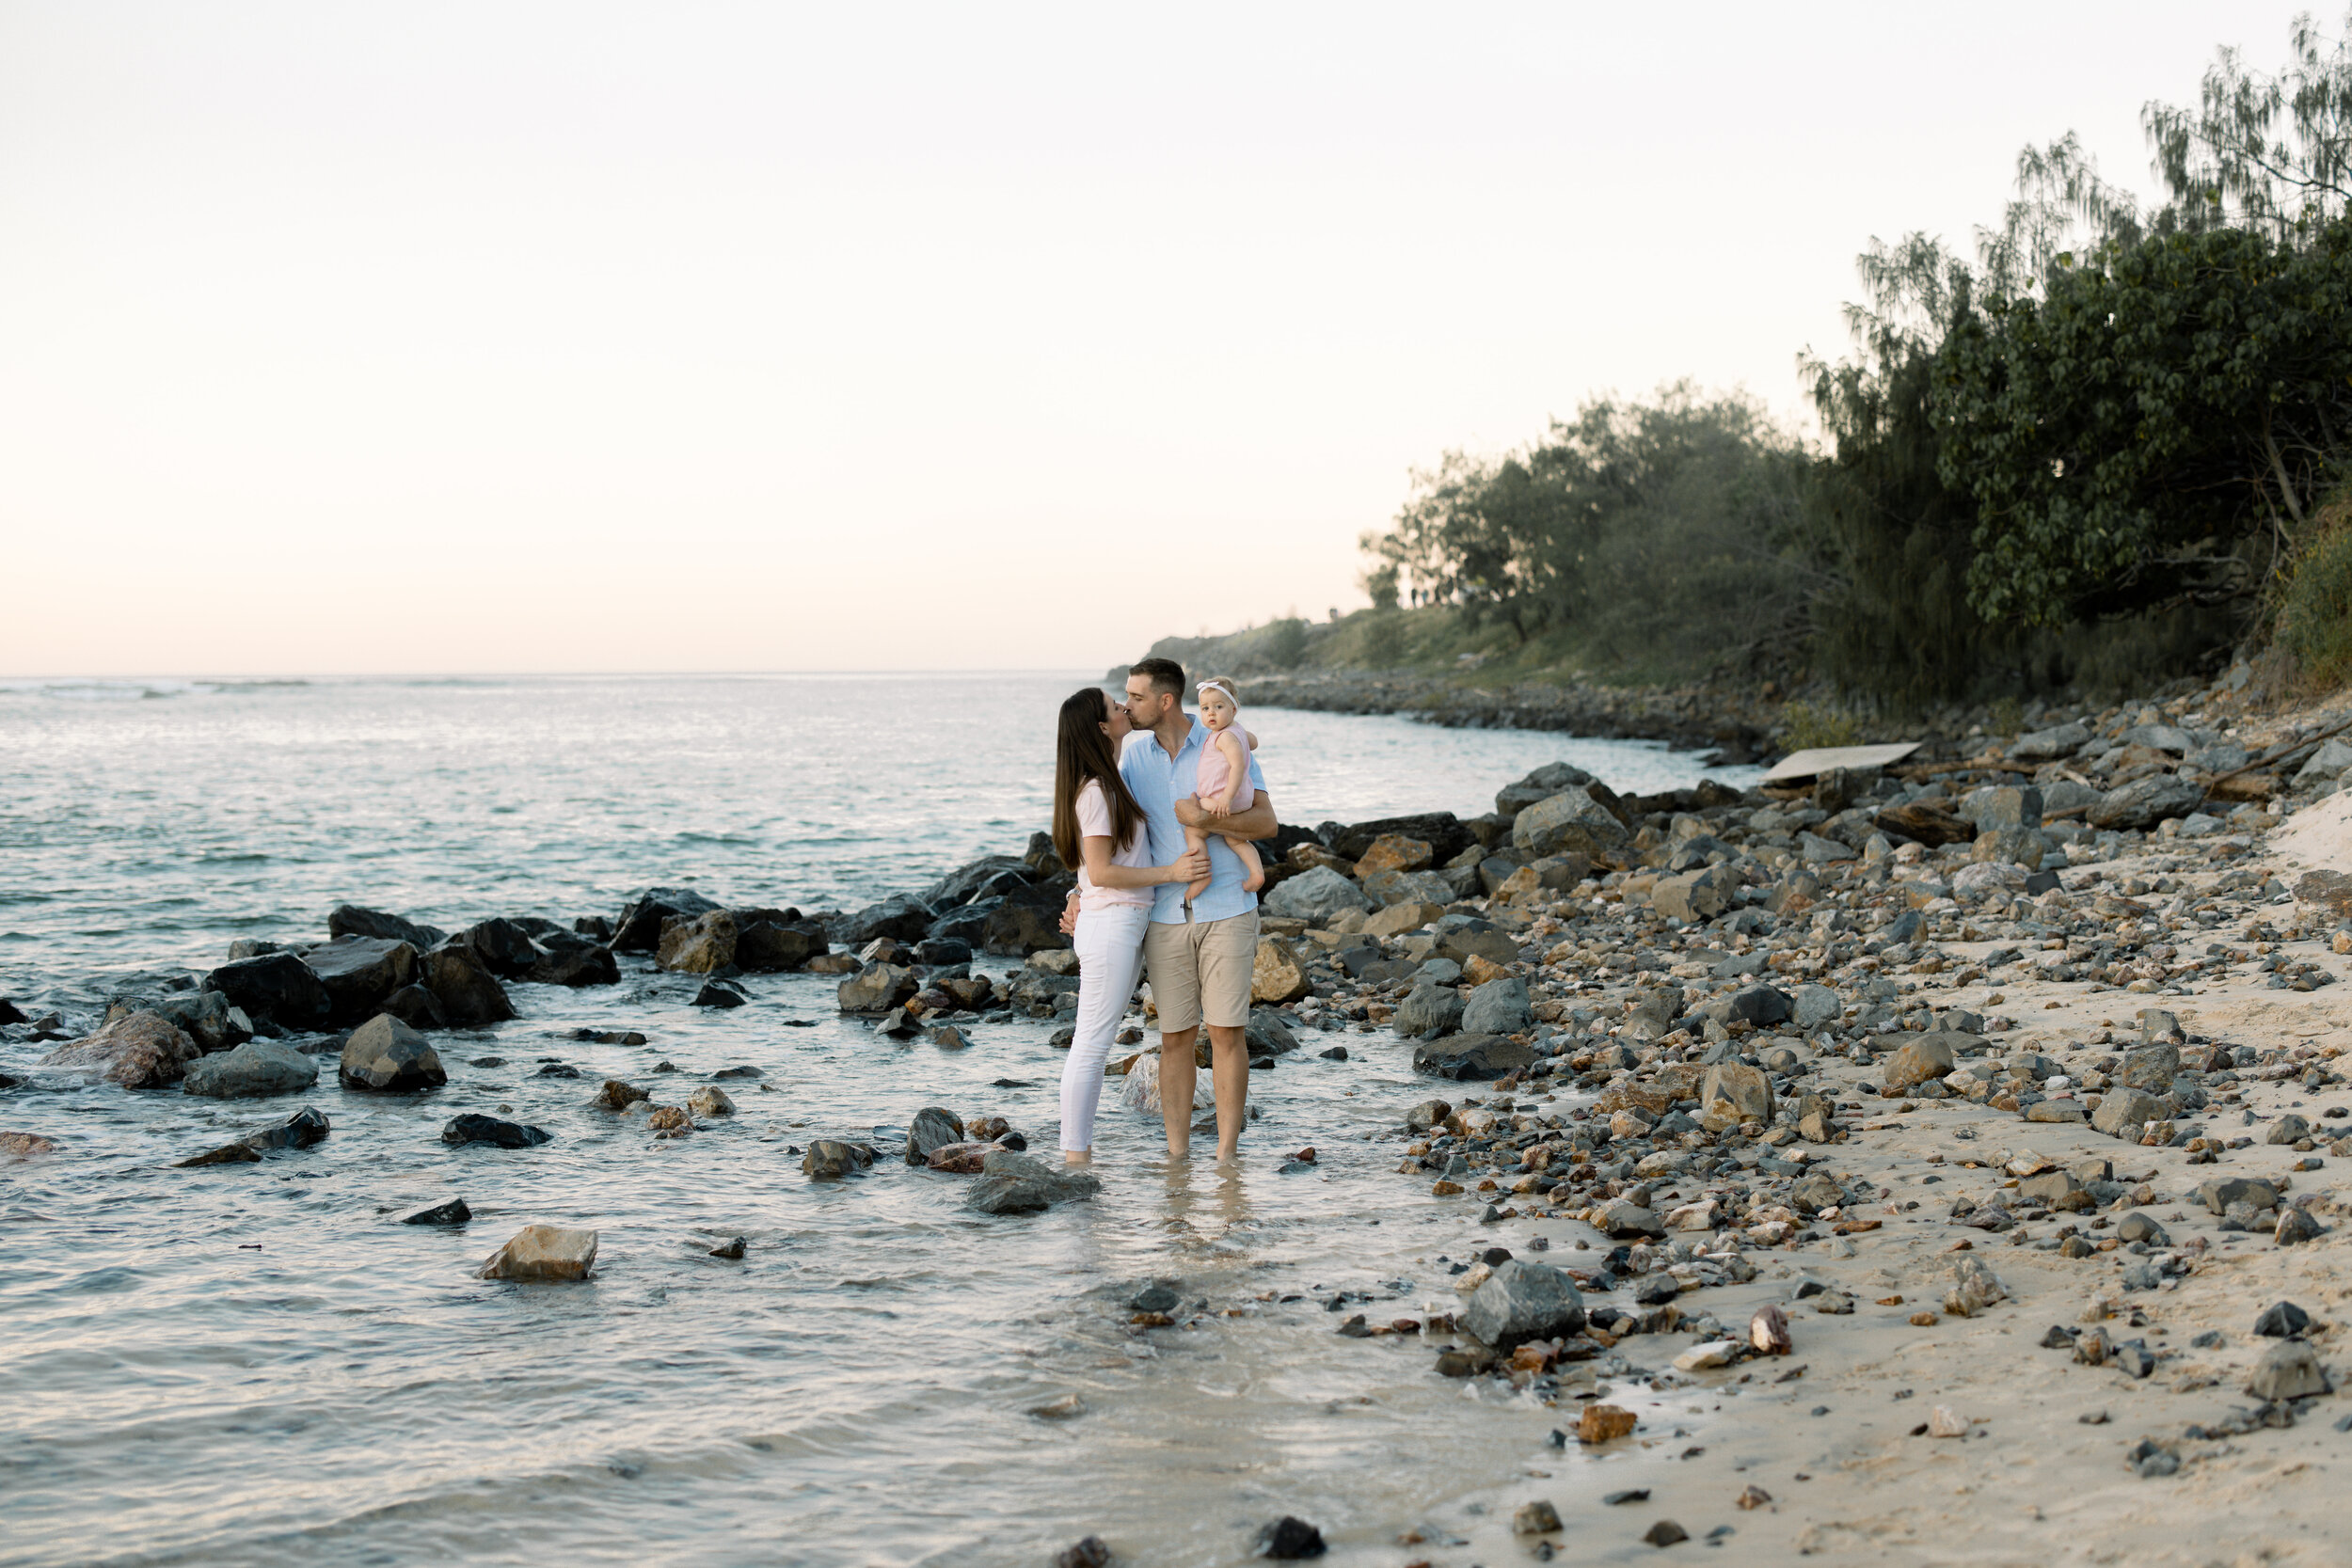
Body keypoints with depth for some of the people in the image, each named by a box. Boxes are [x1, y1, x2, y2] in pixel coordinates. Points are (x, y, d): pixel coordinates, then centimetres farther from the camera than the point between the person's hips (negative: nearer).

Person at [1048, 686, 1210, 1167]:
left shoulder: (1110, 783, 15)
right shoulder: (1095, 792, -14)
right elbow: (1101, 872, -18)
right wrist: (1171, 873, -18)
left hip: (1126, 923, 10)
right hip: (1110, 923, -10)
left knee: (1094, 1045, 10)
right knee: (1091, 1045, -6)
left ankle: (1079, 1157, 14)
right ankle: (1075, 1158, -3)